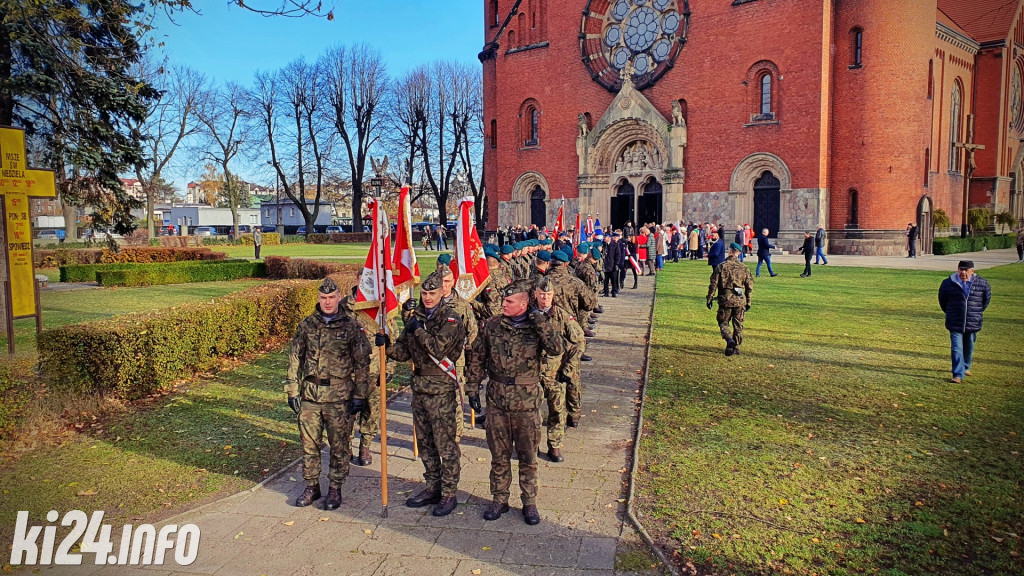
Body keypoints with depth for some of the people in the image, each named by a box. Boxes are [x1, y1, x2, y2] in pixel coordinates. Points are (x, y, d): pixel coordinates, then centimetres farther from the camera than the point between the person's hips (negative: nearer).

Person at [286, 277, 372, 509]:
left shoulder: (351, 327, -2)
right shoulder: (306, 325, 5)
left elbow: (362, 363, -1)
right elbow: (295, 359, 9)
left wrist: (359, 395, -4)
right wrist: (293, 391, 3)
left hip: (340, 396, -2)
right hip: (310, 395, 3)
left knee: (340, 445, 5)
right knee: (309, 443, 9)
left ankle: (335, 489, 20)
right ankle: (311, 486, 25)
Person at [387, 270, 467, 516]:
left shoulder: (451, 318, -9)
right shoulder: (416, 316, 11)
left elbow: (438, 348, -23)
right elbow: (404, 351, 10)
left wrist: (418, 330, -13)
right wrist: (386, 348, -8)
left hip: (442, 388, -7)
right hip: (419, 385, 7)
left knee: (445, 444, -1)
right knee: (425, 442, 15)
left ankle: (449, 494, 10)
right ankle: (432, 488, 29)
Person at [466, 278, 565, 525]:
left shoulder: (537, 326, -5)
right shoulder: (491, 326, 0)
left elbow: (557, 350, -22)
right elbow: (476, 359, 6)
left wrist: (541, 322, -25)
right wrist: (473, 389, 3)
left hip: (527, 402, -1)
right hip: (497, 400, 2)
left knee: (528, 456, 10)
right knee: (499, 455, 12)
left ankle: (529, 503, 25)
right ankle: (499, 500, 28)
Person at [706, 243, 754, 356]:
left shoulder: (721, 267, -6)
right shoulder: (744, 268, 3)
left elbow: (713, 284, -6)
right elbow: (750, 286, 7)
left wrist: (710, 299, 3)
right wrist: (748, 302, 15)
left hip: (725, 300, -2)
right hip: (740, 301, 2)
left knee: (723, 323, 8)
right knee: (738, 325, 13)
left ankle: (730, 340, -16)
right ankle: (736, 347, 19)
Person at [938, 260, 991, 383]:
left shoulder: (982, 284, -2)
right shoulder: (948, 283, -5)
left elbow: (987, 298, 15)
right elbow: (942, 300, 11)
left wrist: (978, 312, 18)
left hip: (973, 323, 2)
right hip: (955, 324, -2)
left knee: (969, 347, 16)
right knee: (956, 348, -8)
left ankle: (966, 367, 40)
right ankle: (958, 374, -6)